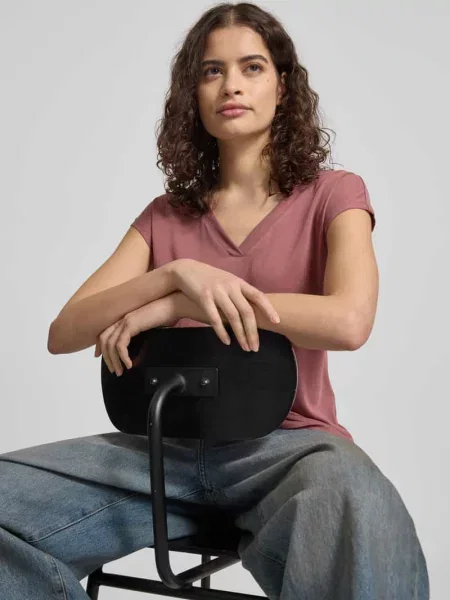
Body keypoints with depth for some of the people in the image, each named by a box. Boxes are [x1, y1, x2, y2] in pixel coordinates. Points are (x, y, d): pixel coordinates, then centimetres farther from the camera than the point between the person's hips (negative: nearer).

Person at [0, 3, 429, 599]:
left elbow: (348, 321, -17)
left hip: (288, 444, -4)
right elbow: (64, 334, 1)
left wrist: (169, 308, -14)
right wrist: (178, 274, -17)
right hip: (170, 446, 5)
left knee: (363, 523, -41)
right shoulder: (167, 216, 12)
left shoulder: (333, 194, 4)